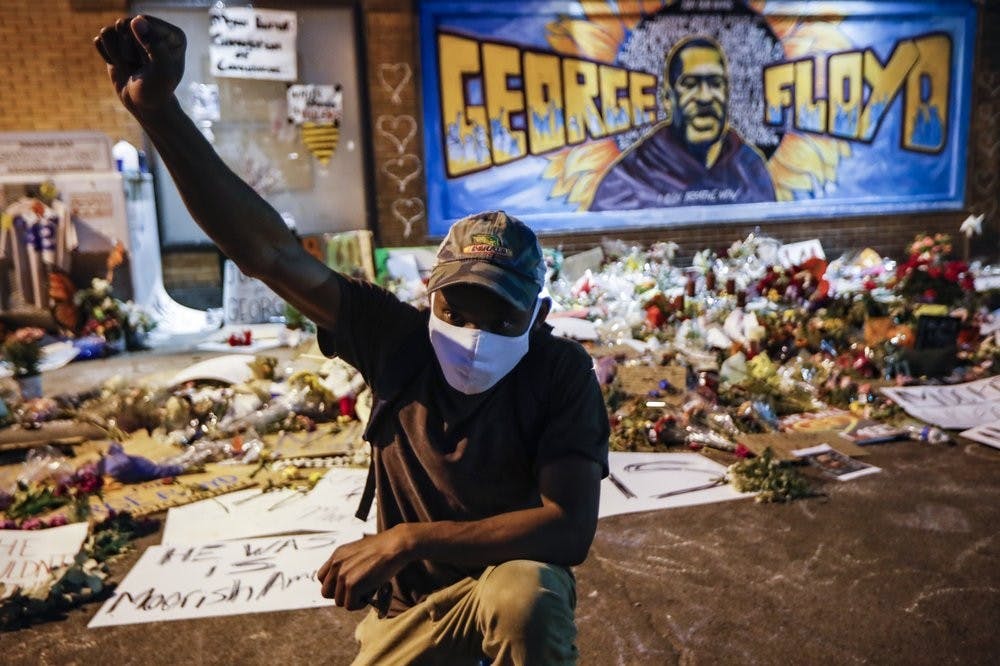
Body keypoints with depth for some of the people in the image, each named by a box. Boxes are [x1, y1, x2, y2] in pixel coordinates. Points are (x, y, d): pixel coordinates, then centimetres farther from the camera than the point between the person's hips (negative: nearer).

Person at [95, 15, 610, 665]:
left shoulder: (562, 373, -22)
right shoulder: (398, 338, -16)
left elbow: (572, 529, -30)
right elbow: (270, 250, -20)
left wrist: (409, 539, -34)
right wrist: (158, 108, -28)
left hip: (510, 582, -3)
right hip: (408, 605, 4)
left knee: (527, 593, -36)